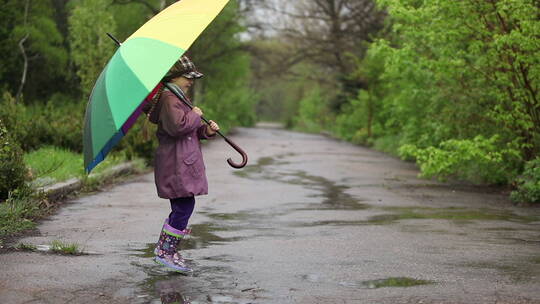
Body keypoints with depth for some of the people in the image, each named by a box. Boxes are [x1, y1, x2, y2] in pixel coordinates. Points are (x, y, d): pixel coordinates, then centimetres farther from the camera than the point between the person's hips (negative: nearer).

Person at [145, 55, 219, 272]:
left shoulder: (177, 98, 23)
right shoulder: (168, 97, -11)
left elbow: (191, 131, 24)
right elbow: (177, 126, -26)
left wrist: (206, 131, 5)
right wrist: (195, 116, -11)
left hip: (183, 163, 11)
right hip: (175, 163, -11)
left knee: (181, 209, 12)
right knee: (184, 206, -12)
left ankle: (166, 249, 19)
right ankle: (165, 252, -6)